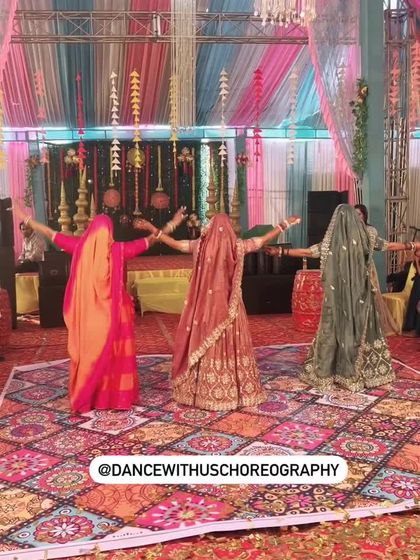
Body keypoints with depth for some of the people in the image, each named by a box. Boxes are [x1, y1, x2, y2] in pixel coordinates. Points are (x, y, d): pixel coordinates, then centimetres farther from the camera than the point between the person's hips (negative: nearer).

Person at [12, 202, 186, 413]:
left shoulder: (80, 246, -5)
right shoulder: (118, 250, -8)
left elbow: (51, 234, 5)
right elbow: (148, 241, -1)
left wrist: (26, 219, 16)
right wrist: (170, 226, 10)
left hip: (88, 312, 2)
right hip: (114, 311, -2)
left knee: (89, 352, 10)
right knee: (116, 352, 6)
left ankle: (86, 397, 17)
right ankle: (118, 396, 11)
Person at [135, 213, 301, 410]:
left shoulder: (200, 245, -6)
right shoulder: (236, 247, -6)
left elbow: (176, 244, 1)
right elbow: (263, 240, 1)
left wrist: (153, 230, 11)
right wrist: (285, 224, 10)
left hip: (206, 304, 0)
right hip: (228, 306, 0)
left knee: (203, 343, 7)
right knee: (230, 344, 5)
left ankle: (202, 392, 13)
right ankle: (236, 392, 11)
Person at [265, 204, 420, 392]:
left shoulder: (330, 242, -8)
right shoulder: (366, 237, -3)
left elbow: (306, 252, -5)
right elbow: (391, 246, 7)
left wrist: (280, 251, 2)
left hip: (338, 294, -1)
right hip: (361, 295, 1)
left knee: (334, 330, 6)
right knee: (362, 329, 11)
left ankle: (325, 374, 11)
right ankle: (366, 372, 18)